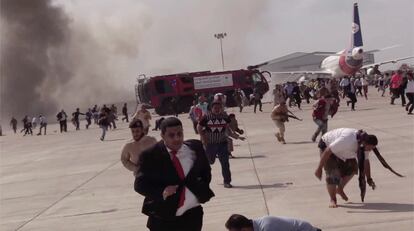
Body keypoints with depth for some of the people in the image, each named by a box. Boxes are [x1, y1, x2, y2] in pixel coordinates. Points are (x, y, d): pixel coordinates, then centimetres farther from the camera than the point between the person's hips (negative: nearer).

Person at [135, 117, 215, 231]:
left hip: (192, 215, 4)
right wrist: (161, 192, -25)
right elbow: (140, 184, -9)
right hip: (163, 219, -3)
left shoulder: (195, 147, 1)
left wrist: (203, 189, 0)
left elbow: (205, 171, 17)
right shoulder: (150, 156, -10)